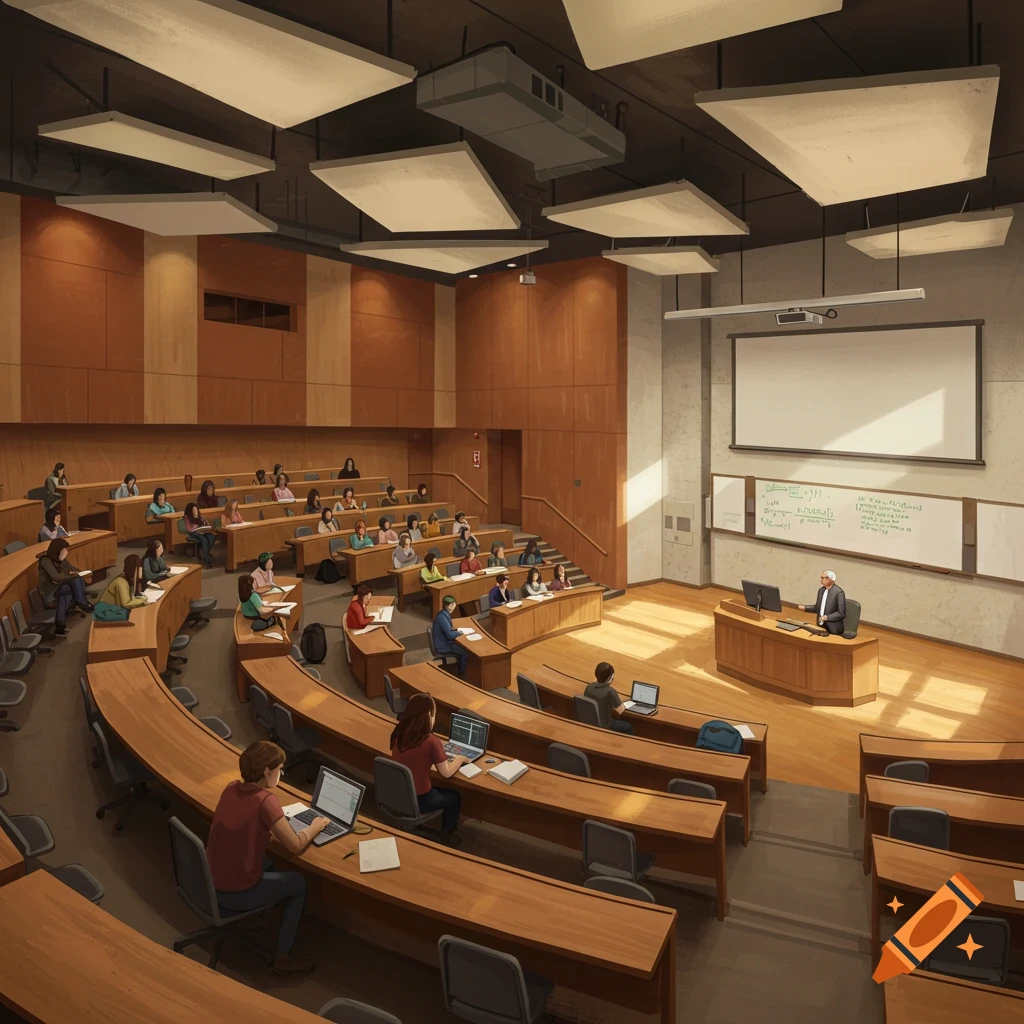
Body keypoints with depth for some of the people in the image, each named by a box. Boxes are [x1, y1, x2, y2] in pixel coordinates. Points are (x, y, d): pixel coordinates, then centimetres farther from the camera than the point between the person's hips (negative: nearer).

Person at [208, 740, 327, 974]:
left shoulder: (231, 788, -2)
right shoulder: (265, 800, -24)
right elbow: (295, 846, -17)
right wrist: (316, 826, 0)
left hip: (211, 881, 7)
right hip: (234, 894, -7)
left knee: (269, 862, 30)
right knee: (298, 883, 15)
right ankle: (283, 958, 22)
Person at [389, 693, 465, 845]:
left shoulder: (398, 734, -6)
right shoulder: (431, 741, -25)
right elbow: (446, 773, -12)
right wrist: (460, 759, 5)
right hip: (417, 800, -6)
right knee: (455, 797, 22)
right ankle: (446, 838, 37)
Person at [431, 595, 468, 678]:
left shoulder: (444, 614, 2)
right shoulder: (442, 617, -28)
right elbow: (449, 635, -26)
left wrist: (453, 629, 1)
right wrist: (459, 632, -10)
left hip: (443, 642, 9)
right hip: (443, 647, -9)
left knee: (463, 648, 14)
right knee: (465, 653, -5)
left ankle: (460, 670, 25)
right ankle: (462, 674, 11)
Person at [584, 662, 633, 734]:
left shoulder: (589, 687, -9)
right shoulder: (610, 691, -28)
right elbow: (621, 711, -16)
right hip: (604, 726, -6)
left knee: (617, 720, 31)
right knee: (628, 727, 18)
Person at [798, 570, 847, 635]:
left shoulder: (838, 592, -15)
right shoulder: (821, 590, 8)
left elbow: (841, 613, -16)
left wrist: (827, 617, -25)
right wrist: (805, 607, 4)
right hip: (821, 626, 6)